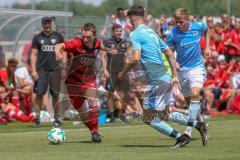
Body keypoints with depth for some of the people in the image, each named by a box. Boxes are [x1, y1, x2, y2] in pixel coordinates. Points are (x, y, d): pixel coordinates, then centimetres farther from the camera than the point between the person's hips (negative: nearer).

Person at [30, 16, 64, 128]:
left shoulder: (58, 37, 8)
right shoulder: (37, 38, 7)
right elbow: (33, 54, 5)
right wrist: (33, 70, -5)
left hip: (55, 69, 0)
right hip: (41, 70, 0)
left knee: (55, 94, 2)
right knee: (39, 94, -6)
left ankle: (56, 118, 11)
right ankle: (37, 118, -3)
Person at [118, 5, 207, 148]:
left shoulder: (135, 34, -7)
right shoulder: (152, 32, 19)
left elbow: (136, 58, -20)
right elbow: (170, 53, 19)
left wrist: (123, 73, -6)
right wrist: (175, 76, 20)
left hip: (157, 81, -9)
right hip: (166, 78, 9)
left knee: (149, 118, 0)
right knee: (164, 114, 22)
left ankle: (180, 137, -7)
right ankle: (197, 124, 15)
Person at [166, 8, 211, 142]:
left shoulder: (198, 27, -8)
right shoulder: (173, 34, -13)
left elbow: (207, 29, 17)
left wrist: (207, 47, 10)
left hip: (197, 67, -2)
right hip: (182, 69, 2)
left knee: (195, 94, -23)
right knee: (189, 99, 11)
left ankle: (190, 130, -26)